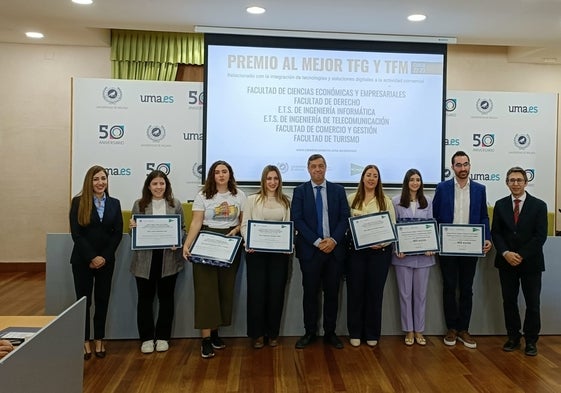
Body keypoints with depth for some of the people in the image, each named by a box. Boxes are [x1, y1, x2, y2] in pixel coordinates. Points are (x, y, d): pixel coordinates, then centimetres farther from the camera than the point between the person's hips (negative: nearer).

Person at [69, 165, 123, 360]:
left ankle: (99, 340, 20)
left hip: (106, 260, 3)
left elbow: (118, 233, 2)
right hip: (82, 260, -2)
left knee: (102, 300, 8)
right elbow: (76, 234, -9)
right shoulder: (78, 202, -4)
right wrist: (91, 257, -14)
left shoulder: (114, 203, 5)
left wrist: (104, 257, -8)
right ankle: (85, 341, 16)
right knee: (83, 300, 4)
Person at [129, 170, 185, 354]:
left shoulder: (175, 204, 4)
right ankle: (146, 338, 19)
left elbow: (182, 229, 5)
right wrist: (132, 227, -14)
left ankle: (163, 337, 22)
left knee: (166, 297, 9)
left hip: (168, 258, 0)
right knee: (145, 298, 6)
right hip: (145, 259, 0)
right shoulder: (139, 204, 5)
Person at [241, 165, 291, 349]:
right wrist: (249, 243, -15)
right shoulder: (252, 200, 4)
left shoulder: (286, 201, 11)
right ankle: (257, 333, 15)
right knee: (257, 291, 2)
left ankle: (273, 333, 20)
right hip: (256, 251, -2)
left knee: (276, 291, 5)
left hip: (280, 252, 2)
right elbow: (244, 225, 1)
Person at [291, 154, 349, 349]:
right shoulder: (300, 191, 3)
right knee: (310, 292, 5)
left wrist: (334, 240, -11)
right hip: (310, 249, -1)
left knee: (332, 293, 8)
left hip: (334, 248, 2)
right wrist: (317, 242, -13)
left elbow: (344, 218, 3)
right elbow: (297, 219, -5)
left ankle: (330, 333, 19)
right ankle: (310, 332, 17)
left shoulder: (338, 190, 8)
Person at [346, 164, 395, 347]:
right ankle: (355, 333, 19)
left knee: (375, 291, 7)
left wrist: (382, 243, -13)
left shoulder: (386, 201, 4)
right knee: (355, 291, 5)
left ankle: (372, 334, 20)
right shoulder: (351, 199, 4)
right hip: (356, 250, 0)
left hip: (380, 251, 0)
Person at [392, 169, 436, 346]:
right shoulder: (396, 201, -1)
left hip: (423, 254, 2)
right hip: (403, 254, -2)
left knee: (421, 293, 8)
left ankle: (419, 331, 20)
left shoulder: (428, 201, 7)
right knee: (405, 293, 5)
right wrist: (397, 248, -12)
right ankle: (408, 331, 17)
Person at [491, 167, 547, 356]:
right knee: (509, 302, 8)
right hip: (506, 262, 2)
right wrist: (506, 253, -13)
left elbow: (540, 236, -8)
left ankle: (530, 340, 18)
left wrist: (521, 255, -15)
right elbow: (495, 232, 2)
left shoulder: (539, 205, -2)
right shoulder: (500, 205, 5)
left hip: (531, 262, -2)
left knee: (532, 303, 4)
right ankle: (513, 338, 21)